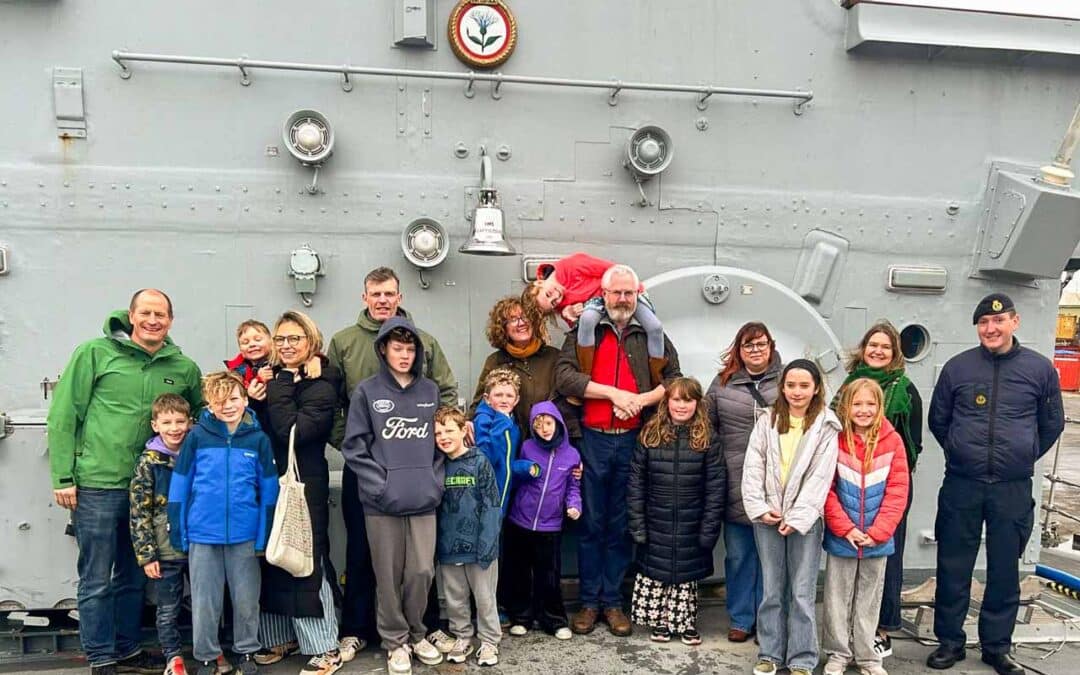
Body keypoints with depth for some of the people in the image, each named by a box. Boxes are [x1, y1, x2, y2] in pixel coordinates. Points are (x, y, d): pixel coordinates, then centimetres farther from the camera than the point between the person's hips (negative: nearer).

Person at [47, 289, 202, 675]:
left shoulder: (184, 368, 4)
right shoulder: (95, 353, -5)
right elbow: (64, 415, -5)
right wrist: (63, 476, -8)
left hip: (148, 488, 4)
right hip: (96, 485, -4)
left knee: (133, 576, 16)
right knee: (97, 579, 5)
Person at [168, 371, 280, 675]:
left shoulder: (259, 439, -3)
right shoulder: (197, 435, -5)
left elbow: (268, 489, 0)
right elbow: (180, 483, 0)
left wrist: (265, 534, -2)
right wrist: (177, 529, -2)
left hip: (244, 534, 0)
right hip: (203, 533, 0)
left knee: (246, 599, 12)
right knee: (204, 602, 12)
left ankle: (246, 650, 31)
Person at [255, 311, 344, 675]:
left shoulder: (322, 385, -9)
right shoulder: (272, 378, 12)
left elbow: (292, 431, -22)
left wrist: (281, 386, -14)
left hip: (304, 484, -6)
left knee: (306, 561, -3)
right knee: (271, 559, 12)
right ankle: (280, 636, 28)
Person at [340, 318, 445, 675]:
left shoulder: (431, 391, 8)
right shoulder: (366, 392, -2)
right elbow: (354, 445, -4)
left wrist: (437, 480, 3)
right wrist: (379, 485, -11)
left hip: (424, 499, 2)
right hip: (383, 502, -2)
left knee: (422, 571, 4)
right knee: (389, 576, 6)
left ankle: (416, 633, 27)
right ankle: (395, 641, 24)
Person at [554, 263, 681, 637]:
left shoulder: (651, 335, 10)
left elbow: (675, 378, 7)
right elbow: (564, 376, -7)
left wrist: (641, 400, -10)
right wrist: (613, 393, -13)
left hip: (632, 441, 1)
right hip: (592, 440, -1)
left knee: (620, 526, 9)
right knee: (591, 523, 6)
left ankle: (613, 602, 20)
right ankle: (589, 601, 17)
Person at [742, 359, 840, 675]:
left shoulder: (826, 426, 0)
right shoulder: (767, 420, 7)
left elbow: (821, 476, -7)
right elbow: (753, 467, 3)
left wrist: (797, 516, -13)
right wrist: (759, 507, -8)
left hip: (805, 518, -2)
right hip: (767, 516, 2)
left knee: (802, 592, 2)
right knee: (772, 588, 9)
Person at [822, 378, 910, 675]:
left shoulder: (892, 441, -5)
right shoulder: (834, 439, -8)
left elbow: (897, 490, -5)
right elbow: (825, 489, -8)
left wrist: (878, 531, -12)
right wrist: (845, 529, -14)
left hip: (877, 539, 1)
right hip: (841, 538, -1)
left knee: (870, 599, 14)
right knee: (838, 597, 10)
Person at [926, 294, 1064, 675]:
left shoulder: (1040, 368, 0)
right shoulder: (957, 367, 0)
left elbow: (1052, 424, 12)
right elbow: (938, 420, 11)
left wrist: (1022, 457, 15)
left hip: (1014, 489, 0)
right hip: (961, 485, 0)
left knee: (1004, 569, 10)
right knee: (953, 568, 6)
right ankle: (950, 642, 20)